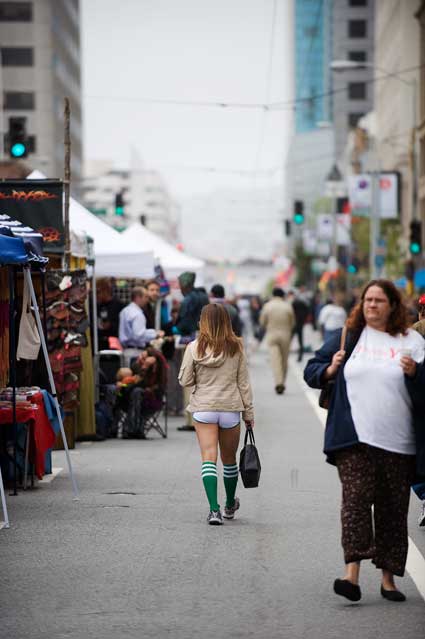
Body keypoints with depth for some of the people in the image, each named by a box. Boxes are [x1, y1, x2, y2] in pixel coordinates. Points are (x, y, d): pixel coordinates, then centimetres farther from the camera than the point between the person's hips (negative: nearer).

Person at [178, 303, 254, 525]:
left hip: (203, 409, -1)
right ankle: (230, 506, 36)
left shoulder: (195, 348, -7)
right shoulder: (236, 348, -4)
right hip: (230, 409, 2)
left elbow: (185, 380, -3)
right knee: (229, 459, 17)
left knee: (208, 458, -4)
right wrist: (249, 413, 8)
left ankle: (214, 509, -18)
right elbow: (243, 383, 1)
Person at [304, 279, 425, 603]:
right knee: (356, 498, -14)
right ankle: (352, 573, -19)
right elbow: (311, 371, 16)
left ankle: (388, 577, 14)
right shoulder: (347, 338, 10)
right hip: (355, 439, 0)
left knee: (393, 509, 5)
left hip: (398, 442, 1)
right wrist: (330, 369, -4)